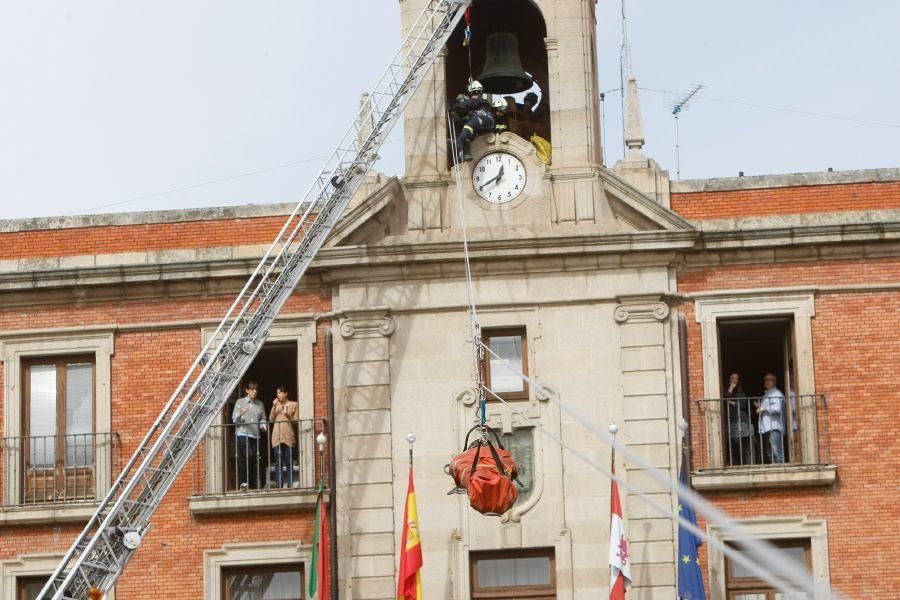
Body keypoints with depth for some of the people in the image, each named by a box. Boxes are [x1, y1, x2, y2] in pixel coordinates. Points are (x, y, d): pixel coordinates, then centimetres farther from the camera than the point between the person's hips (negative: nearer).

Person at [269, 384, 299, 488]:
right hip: (277, 437, 2)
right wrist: (274, 407, -1)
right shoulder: (276, 404, 17)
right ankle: (279, 485, -6)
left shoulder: (294, 405, 7)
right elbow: (271, 419, 9)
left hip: (289, 437, -2)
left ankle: (289, 485, -2)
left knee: (289, 462, -3)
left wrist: (289, 416, -13)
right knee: (278, 462, -3)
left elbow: (296, 421, 4)